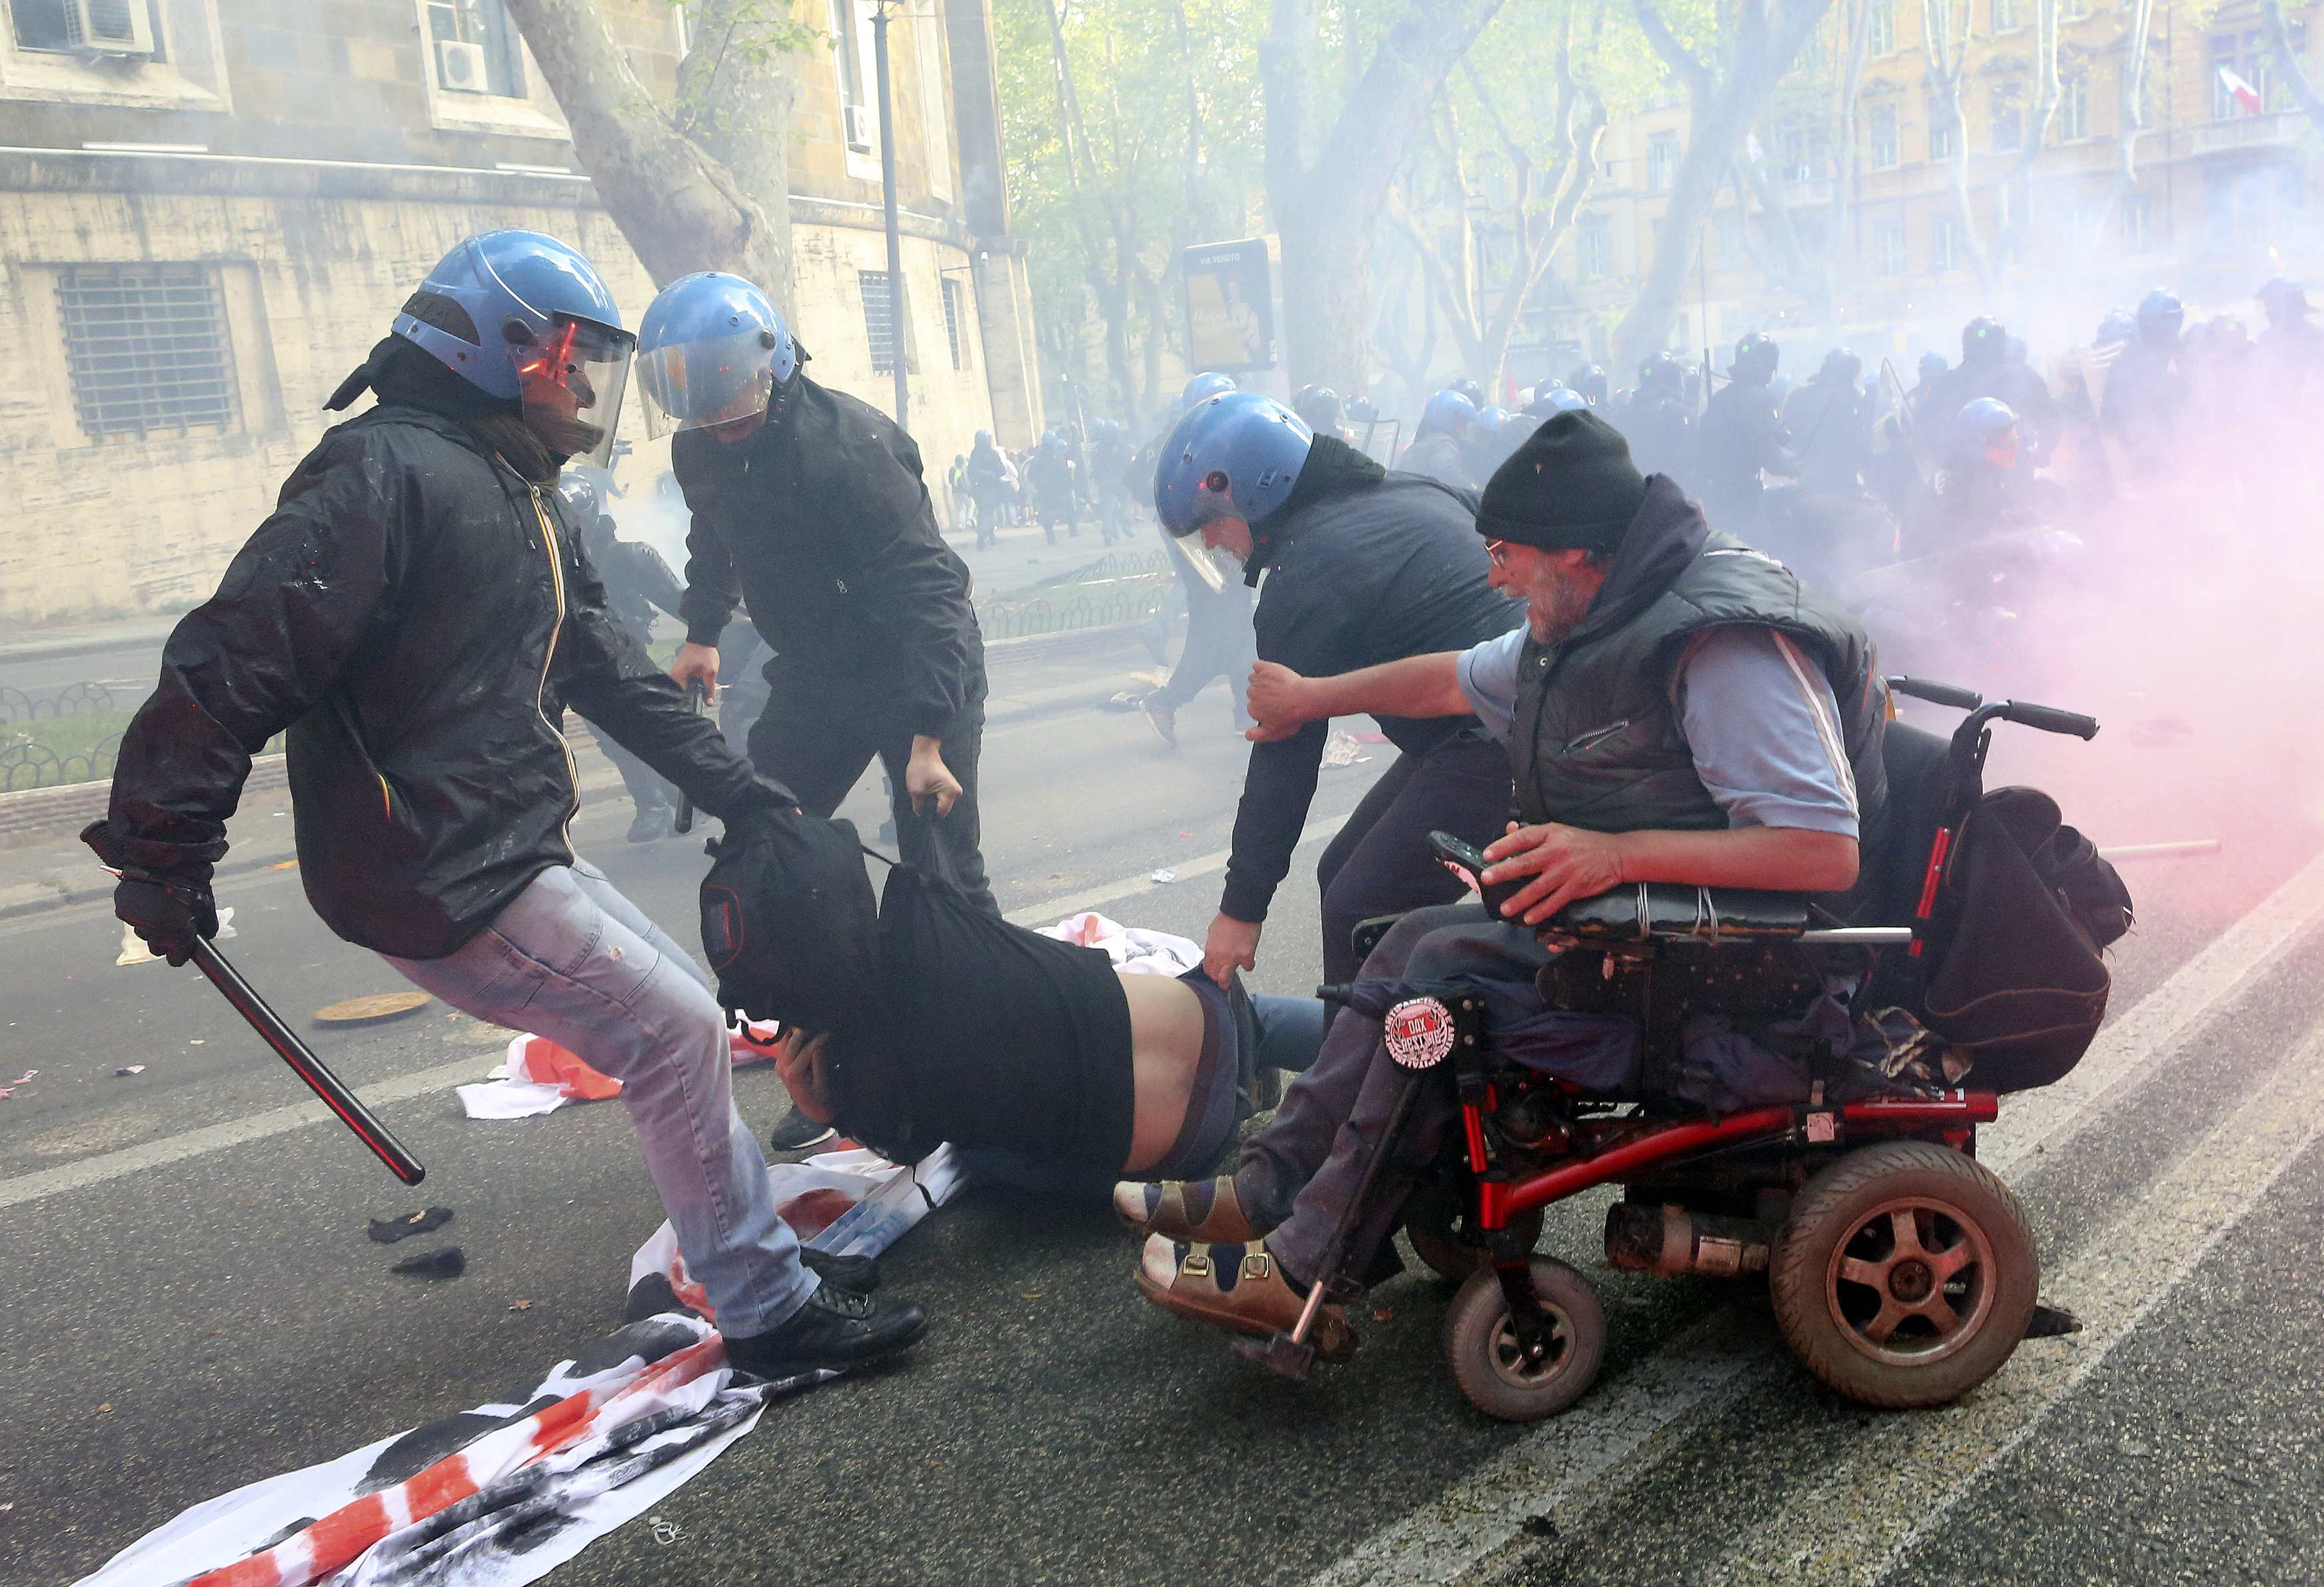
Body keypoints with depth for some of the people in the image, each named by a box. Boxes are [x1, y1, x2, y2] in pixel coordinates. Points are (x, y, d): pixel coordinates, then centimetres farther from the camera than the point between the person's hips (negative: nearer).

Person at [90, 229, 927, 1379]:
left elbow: (611, 671, 20)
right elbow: (236, 660, -21)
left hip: (520, 855, 10)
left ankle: (741, 1235, 30)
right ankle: (766, 1312, 0)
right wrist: (161, 853, -17)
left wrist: (734, 790, 17)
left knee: (683, 1012, 15)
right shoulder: (386, 475, -16)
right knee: (678, 1032, -11)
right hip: (440, 886, -10)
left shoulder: (522, 503, 18)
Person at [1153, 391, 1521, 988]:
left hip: (1493, 749, -10)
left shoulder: (1305, 577, -14)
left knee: (1360, 913, -12)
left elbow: (1284, 758, -12)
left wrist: (1243, 907, -4)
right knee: (1344, 873, 14)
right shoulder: (1412, 490, 12)